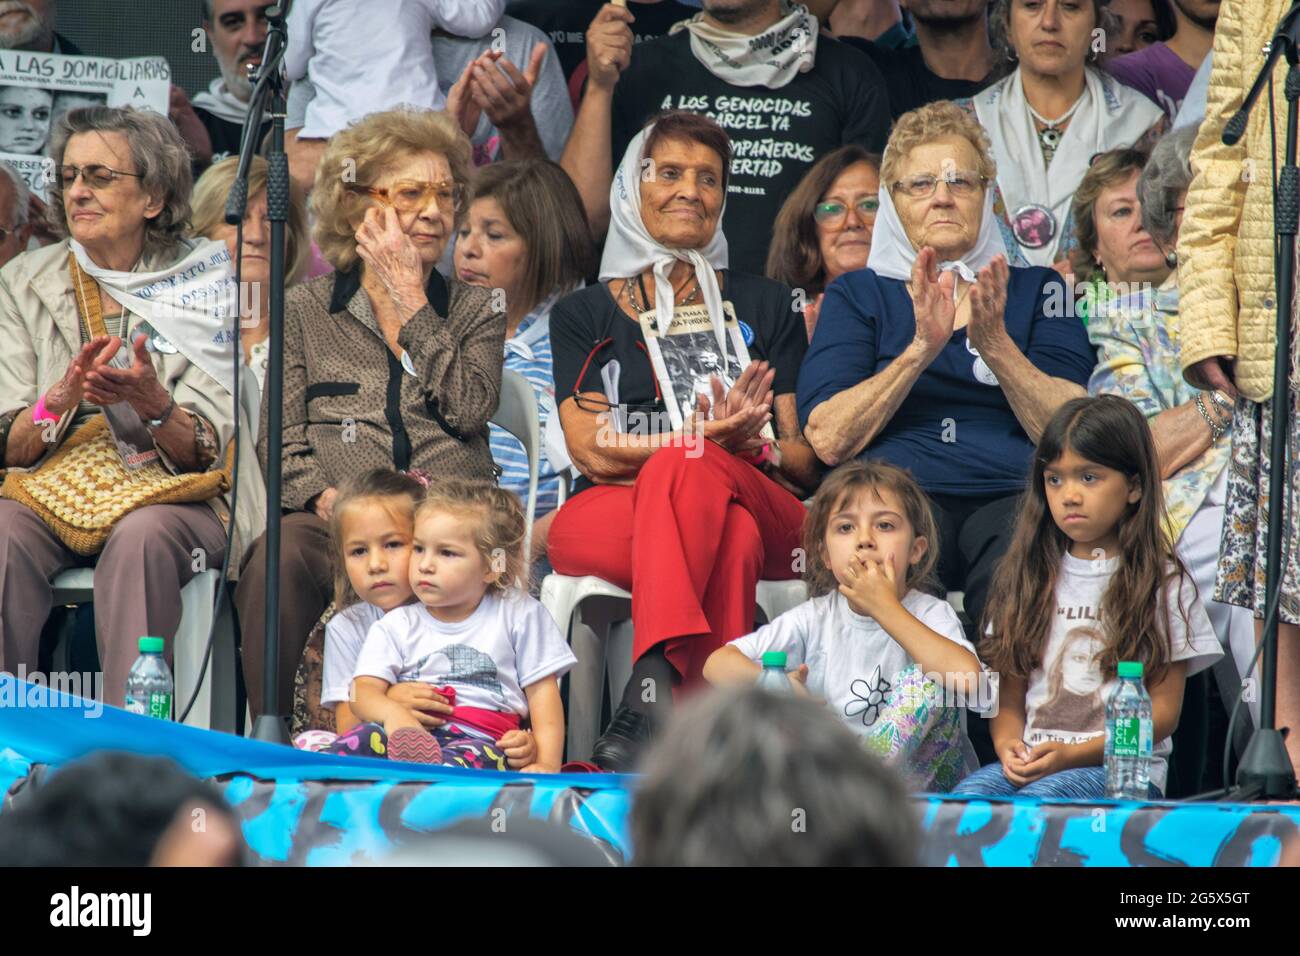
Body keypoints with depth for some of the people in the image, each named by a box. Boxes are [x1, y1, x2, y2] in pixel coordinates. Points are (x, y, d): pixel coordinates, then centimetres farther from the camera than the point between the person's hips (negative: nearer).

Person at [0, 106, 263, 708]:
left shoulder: (204, 285, 1)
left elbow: (203, 454, -6)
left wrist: (154, 405, -28)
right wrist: (65, 395, -22)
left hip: (176, 500, -2)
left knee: (142, 537, -35)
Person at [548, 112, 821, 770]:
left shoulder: (763, 307, 24)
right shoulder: (584, 314, 20)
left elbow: (806, 462, 16)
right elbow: (593, 452, 3)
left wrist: (749, 443, -10)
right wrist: (713, 435, -14)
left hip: (760, 508, 1)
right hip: (605, 514, -1)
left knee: (688, 471, -38)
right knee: (731, 540, -38)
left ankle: (651, 694, -55)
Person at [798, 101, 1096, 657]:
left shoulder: (1036, 290, 24)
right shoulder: (857, 295, 22)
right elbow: (828, 439, 4)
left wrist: (995, 344, -6)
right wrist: (923, 346, -5)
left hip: (1014, 494, 1)